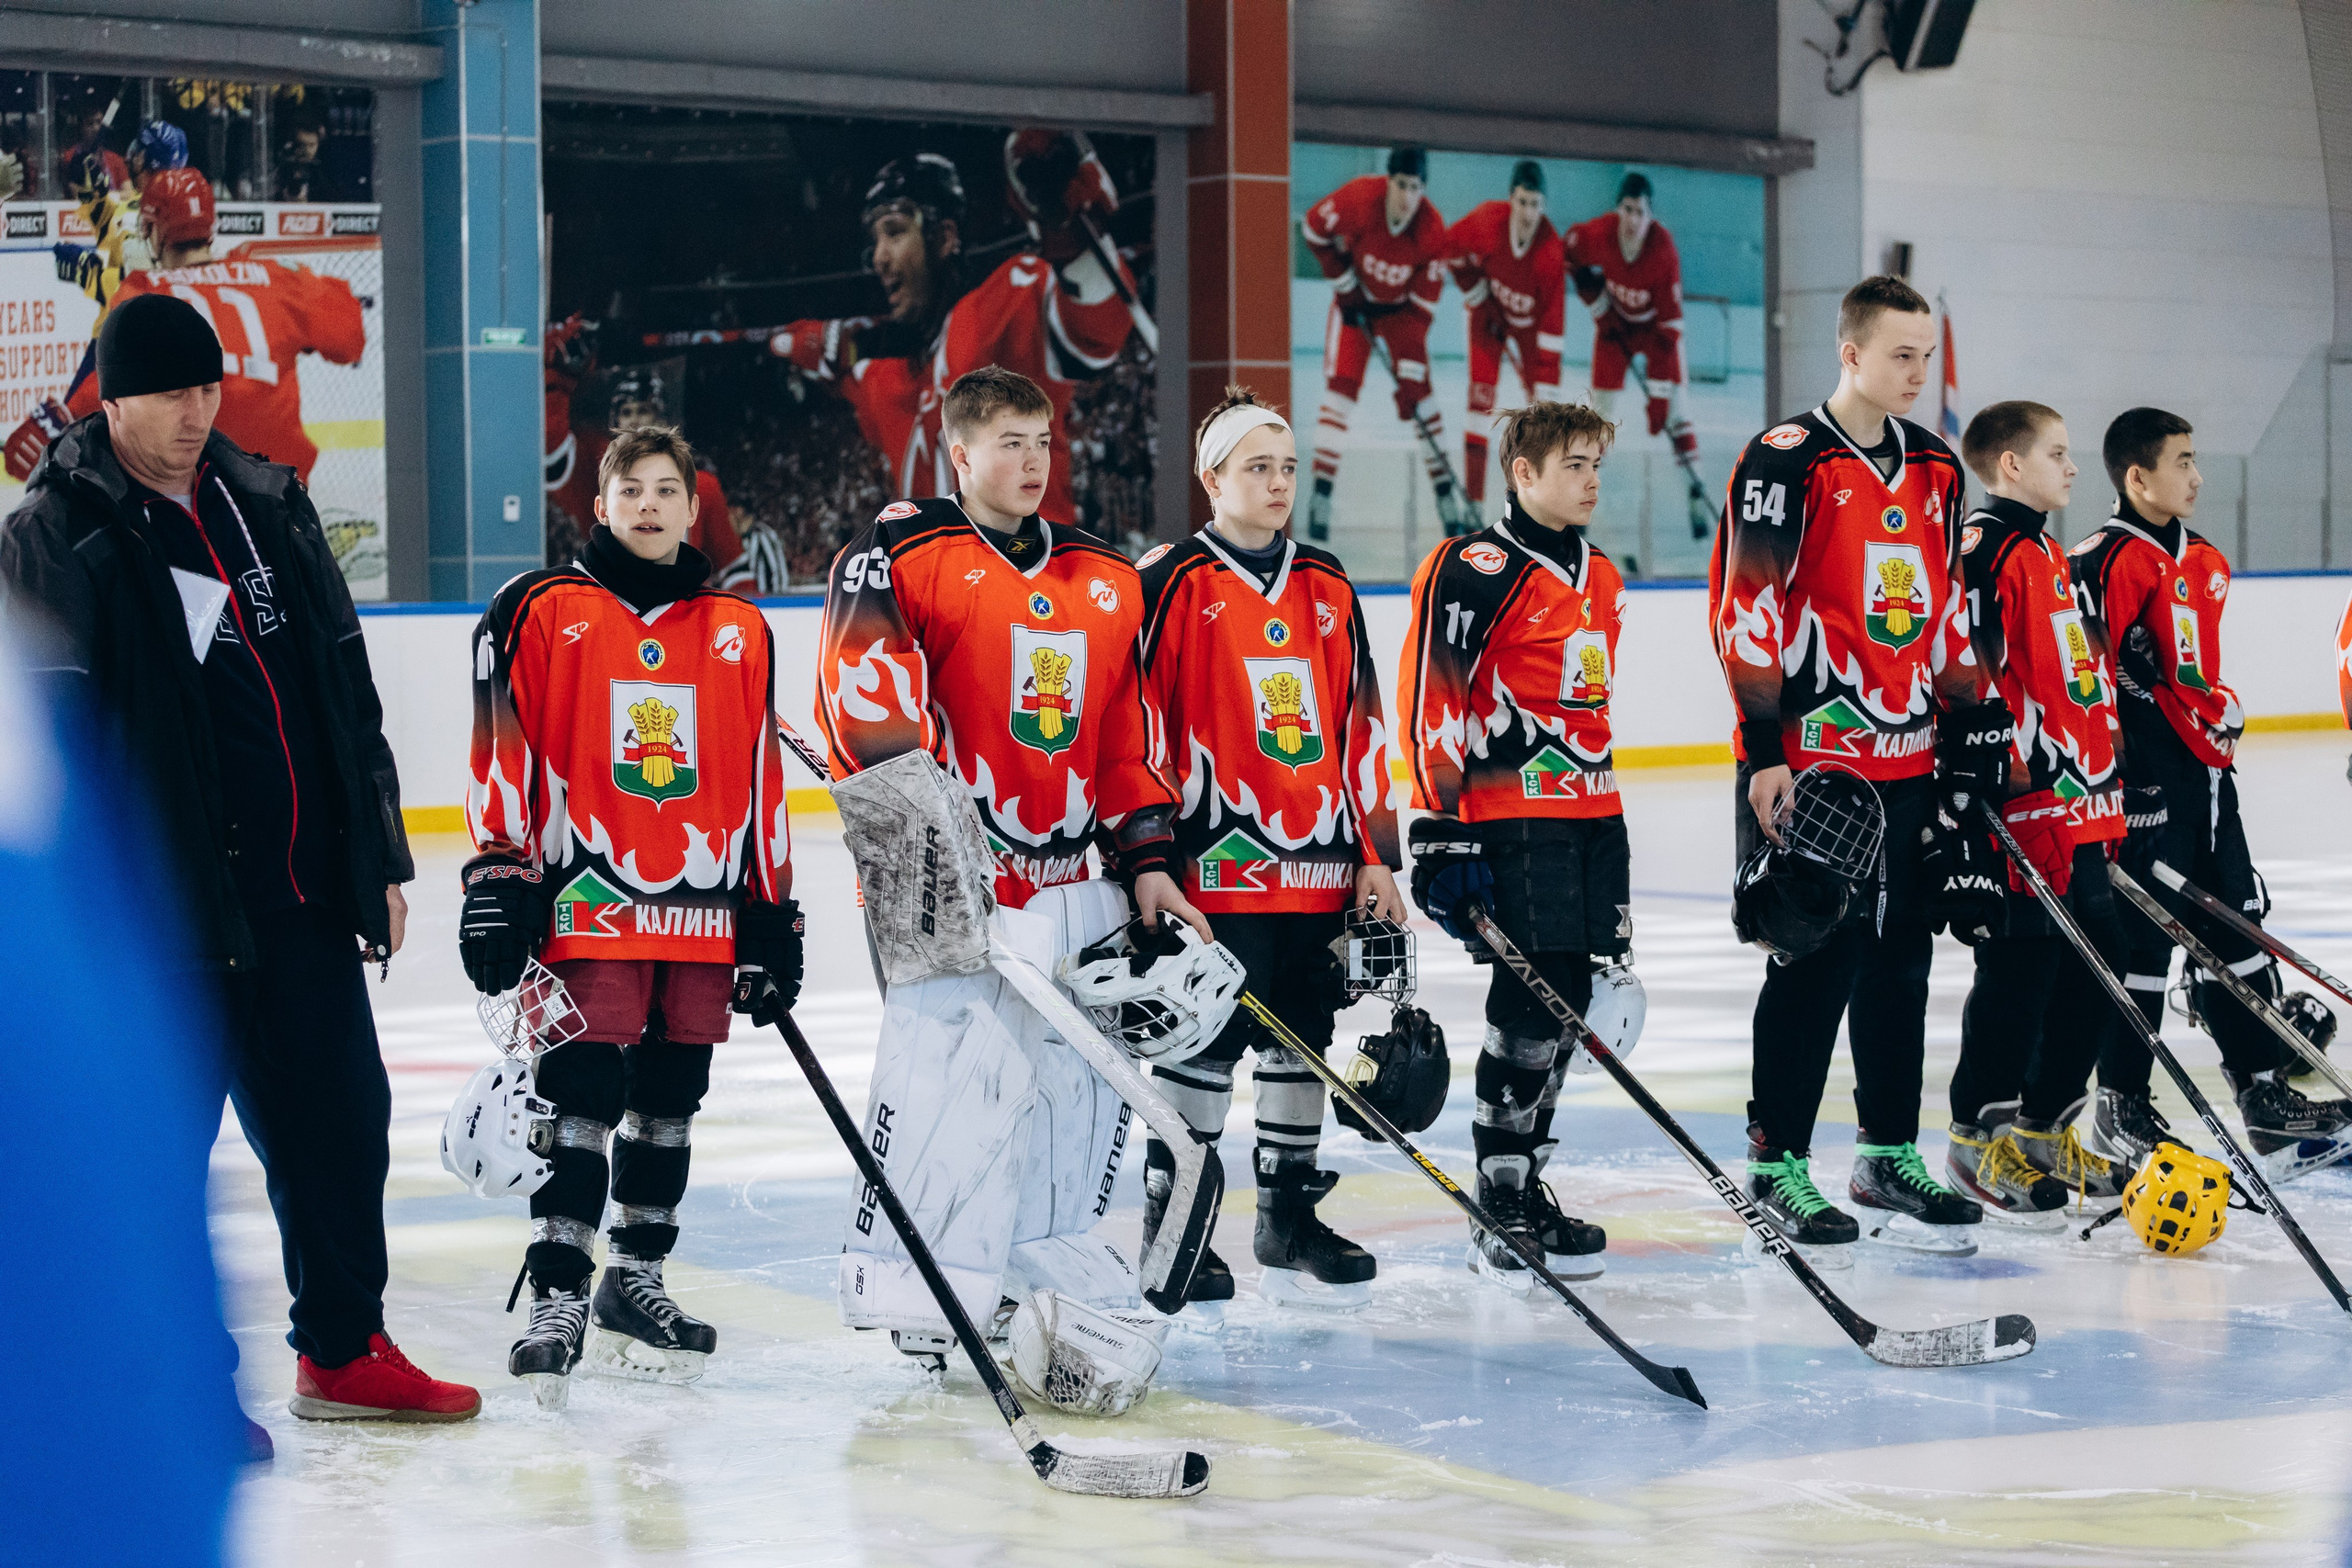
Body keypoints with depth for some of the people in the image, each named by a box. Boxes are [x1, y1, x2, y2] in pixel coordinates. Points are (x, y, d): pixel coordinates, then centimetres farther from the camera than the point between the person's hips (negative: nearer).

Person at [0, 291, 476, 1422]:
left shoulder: (266, 505, 13)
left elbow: (345, 688, 18)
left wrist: (376, 855, 17)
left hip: (302, 885, 6)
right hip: (165, 895, -6)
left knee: (341, 1114, 10)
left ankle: (345, 1352, 23)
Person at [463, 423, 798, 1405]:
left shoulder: (739, 632, 12)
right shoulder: (541, 613, 1)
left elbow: (760, 783, 14)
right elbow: (504, 758, -1)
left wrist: (773, 917, 13)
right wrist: (497, 882, -8)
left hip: (701, 916, 4)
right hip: (585, 906, -4)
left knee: (669, 1105, 11)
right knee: (581, 1100, -8)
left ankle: (635, 1283, 23)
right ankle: (557, 1299, -5)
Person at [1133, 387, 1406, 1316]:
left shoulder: (1327, 587, 13)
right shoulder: (1169, 585, -4)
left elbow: (1360, 724, 15)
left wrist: (1373, 854, 11)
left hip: (1316, 864, 6)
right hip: (1214, 864, -6)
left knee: (1301, 1038, 11)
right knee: (1205, 1043, -4)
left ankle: (1289, 1218, 21)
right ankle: (1170, 1225, 6)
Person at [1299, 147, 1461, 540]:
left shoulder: (1432, 231, -26)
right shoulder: (1360, 198, -29)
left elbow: (1422, 307, -22)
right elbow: (1313, 229, -10)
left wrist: (1409, 378, -24)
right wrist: (1343, 282, -10)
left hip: (1399, 307, 1)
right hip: (1355, 301, -1)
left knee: (1420, 393, -6)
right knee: (1340, 387, -12)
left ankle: (1446, 496, 2)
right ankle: (1320, 499, -12)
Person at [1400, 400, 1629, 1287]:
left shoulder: (1600, 580, 17)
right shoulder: (1477, 571, -10)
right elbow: (1432, 702, -14)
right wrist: (1444, 830, -17)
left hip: (1591, 815, 8)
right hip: (1511, 817, -8)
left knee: (1563, 1004, 10)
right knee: (1529, 1004, -9)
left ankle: (1526, 1187, 21)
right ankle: (1501, 1217, -2)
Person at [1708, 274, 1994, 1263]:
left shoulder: (1932, 469, 13)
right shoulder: (1787, 463, -10)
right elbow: (1746, 608, -12)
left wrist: (1972, 719, 17)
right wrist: (1764, 753, -15)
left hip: (1910, 762, 7)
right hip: (1810, 762, -7)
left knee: (1900, 958, 11)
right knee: (1816, 962, -4)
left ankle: (1889, 1157, 21)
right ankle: (1776, 1164, 5)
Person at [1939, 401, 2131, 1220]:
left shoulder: (2051, 557, 20)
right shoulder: (1987, 550, -11)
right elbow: (1969, 671, -18)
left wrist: (2106, 799, 25)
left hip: (2078, 807, 10)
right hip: (2019, 810, -10)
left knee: (2098, 962, 10)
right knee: (2021, 969, -6)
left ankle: (2043, 1130, 20)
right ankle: (1980, 1138, 5)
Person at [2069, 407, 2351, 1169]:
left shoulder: (2204, 561, 14)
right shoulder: (2108, 561, -14)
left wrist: (2222, 718, 17)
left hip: (2206, 771, 9)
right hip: (2143, 777, -9)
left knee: (2233, 927, 12)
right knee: (2141, 938, -4)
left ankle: (2265, 1091, 19)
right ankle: (2121, 1106, 5)